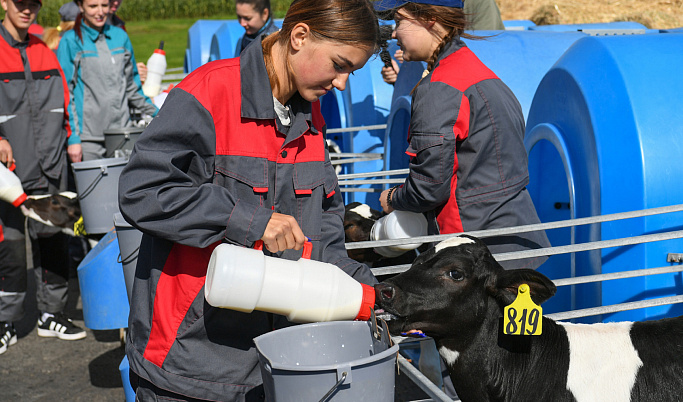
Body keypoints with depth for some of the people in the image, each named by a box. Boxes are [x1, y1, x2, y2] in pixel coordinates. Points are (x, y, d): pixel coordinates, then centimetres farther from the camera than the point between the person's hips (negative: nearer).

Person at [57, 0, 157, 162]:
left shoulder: (120, 36, 12)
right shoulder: (70, 41, -1)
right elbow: (65, 93, -3)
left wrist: (156, 114, 19)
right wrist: (72, 138, -9)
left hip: (121, 132, 4)